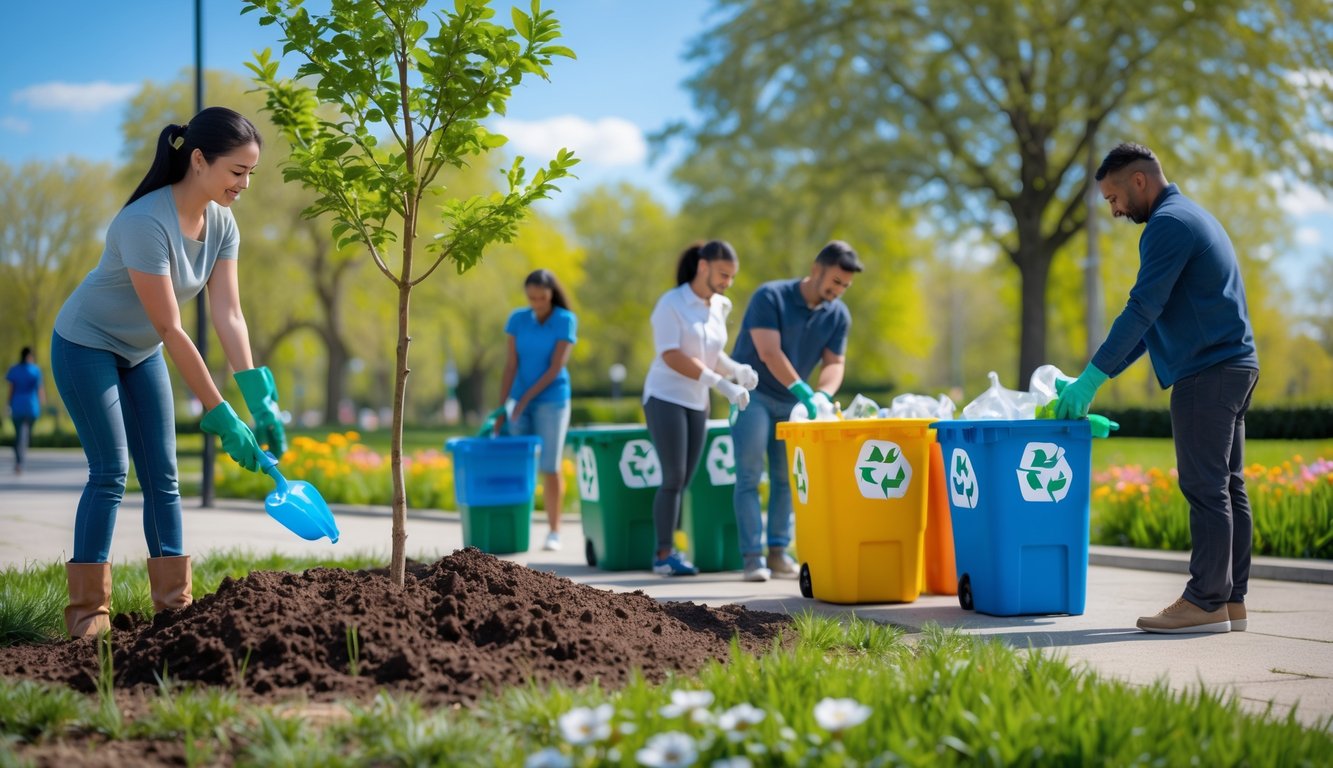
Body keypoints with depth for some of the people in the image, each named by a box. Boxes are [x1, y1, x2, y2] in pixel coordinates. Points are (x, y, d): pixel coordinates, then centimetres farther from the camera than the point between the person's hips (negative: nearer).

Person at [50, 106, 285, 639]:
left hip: (140, 354, 7)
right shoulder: (146, 224, -33)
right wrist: (221, 417, -31)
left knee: (162, 475, 3)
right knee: (110, 472, -12)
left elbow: (228, 317, -15)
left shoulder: (221, 224, -10)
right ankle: (87, 610, -7)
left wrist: (261, 401, -25)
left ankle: (173, 602, 6)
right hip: (86, 347, -7)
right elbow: (170, 331, -32)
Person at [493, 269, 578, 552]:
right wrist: (502, 408, -8)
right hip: (519, 401, 3)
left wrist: (526, 398, -15)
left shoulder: (566, 321, -8)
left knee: (550, 467, -6)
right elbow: (510, 365, -2)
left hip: (551, 400, -3)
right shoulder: (517, 319, 0)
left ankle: (554, 532, 1)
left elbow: (556, 367, -12)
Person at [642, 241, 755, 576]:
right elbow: (672, 356, -18)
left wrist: (737, 370, -9)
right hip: (666, 397, -6)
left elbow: (712, 355, 13)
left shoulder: (719, 307, 7)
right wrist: (721, 383, -25)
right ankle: (664, 555, -7)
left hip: (697, 402, 6)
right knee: (674, 478, -11)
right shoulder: (671, 303, -11)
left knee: (685, 480, 3)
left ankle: (668, 548, 8)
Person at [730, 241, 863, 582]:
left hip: (792, 400, 5)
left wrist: (824, 394, -27)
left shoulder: (838, 315, -2)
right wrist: (804, 392, -33)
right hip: (753, 394, -5)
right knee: (749, 476, -8)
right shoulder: (771, 297, -18)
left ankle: (778, 552, 7)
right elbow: (769, 352, -26)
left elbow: (834, 362, -5)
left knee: (786, 476, 3)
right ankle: (752, 557, -9)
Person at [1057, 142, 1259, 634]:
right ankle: (1231, 600, 11)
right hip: (1235, 367, 10)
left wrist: (1092, 377, -13)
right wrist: (1103, 372, 18)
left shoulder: (1168, 224, -10)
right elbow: (1154, 316, 23)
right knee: (1227, 488, 9)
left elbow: (1142, 310, -17)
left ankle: (1205, 603, -7)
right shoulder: (1192, 217, 22)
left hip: (1206, 373, -10)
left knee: (1206, 489, -9)